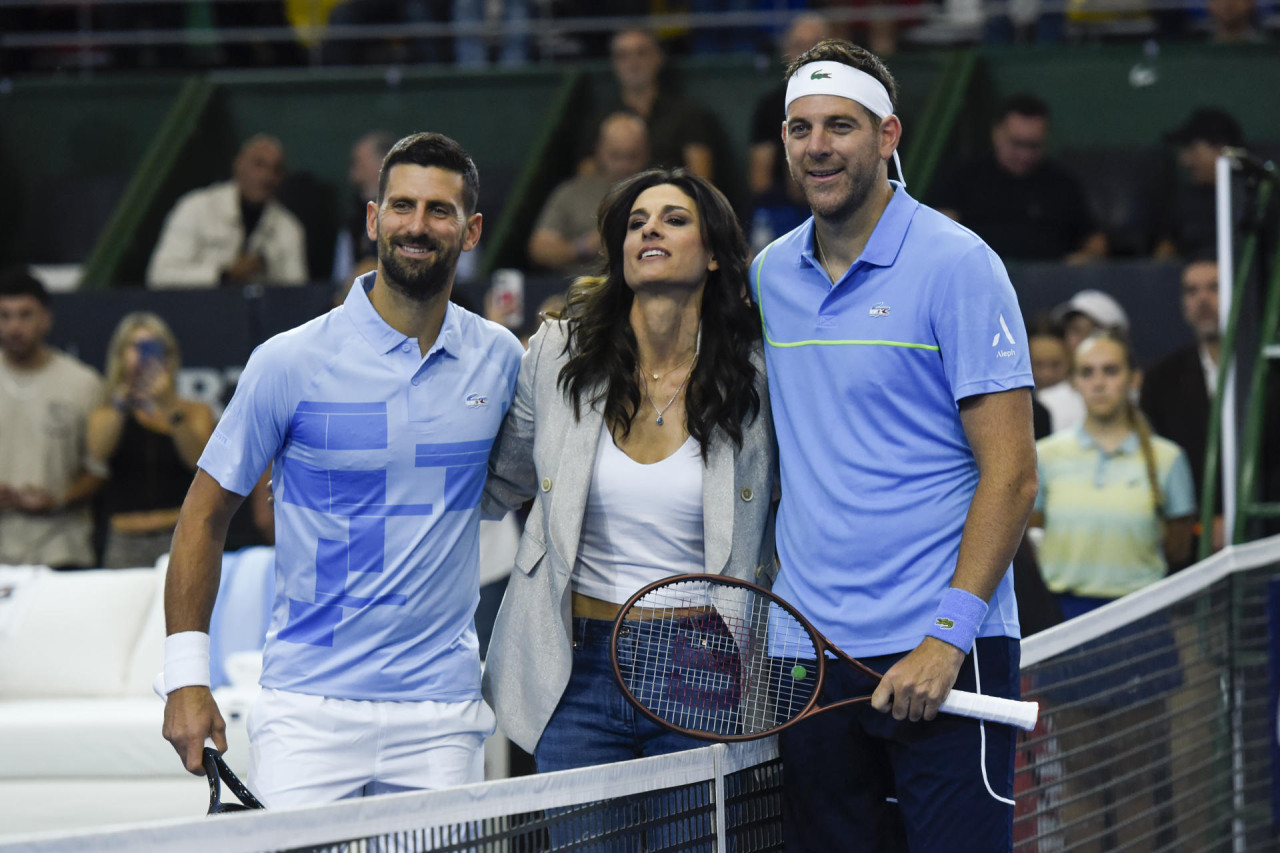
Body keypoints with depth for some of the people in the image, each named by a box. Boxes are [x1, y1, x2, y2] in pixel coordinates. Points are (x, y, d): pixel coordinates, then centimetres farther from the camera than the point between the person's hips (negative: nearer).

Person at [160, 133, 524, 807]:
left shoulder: (499, 359, 5)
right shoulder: (290, 364, -5)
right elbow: (206, 513, 1)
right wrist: (186, 677, -4)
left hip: (442, 716, 3)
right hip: (309, 710, -3)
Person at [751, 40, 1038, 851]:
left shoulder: (957, 265, -5)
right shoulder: (769, 274, 12)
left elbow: (1011, 472, -10)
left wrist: (948, 636, -18)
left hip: (943, 659, -5)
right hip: (808, 654, 5)